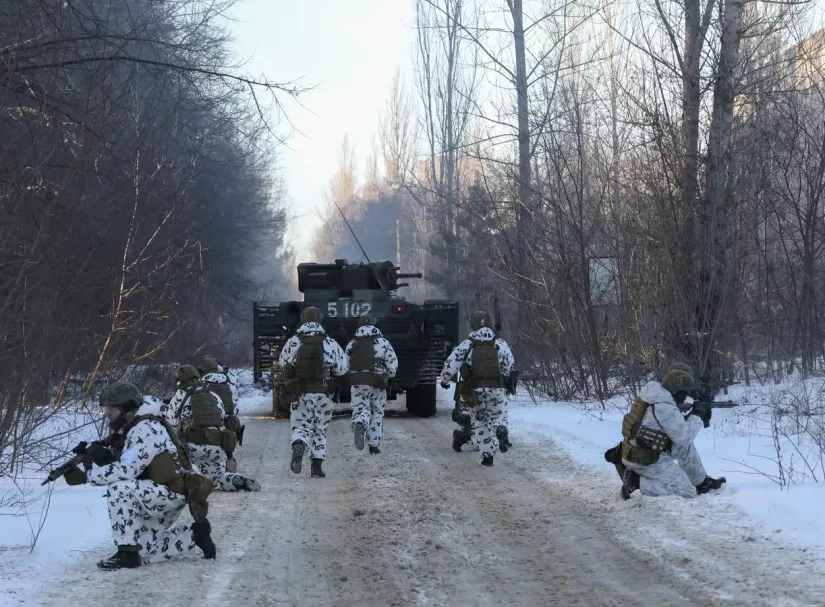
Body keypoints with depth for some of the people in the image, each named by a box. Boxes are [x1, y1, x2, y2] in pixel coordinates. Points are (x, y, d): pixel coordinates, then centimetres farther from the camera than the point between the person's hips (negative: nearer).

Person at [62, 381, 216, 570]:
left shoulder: (146, 430, -21)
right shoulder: (129, 430, 10)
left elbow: (127, 470, -31)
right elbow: (118, 463, 6)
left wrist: (87, 476, -24)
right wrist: (101, 456, -15)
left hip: (170, 493, -10)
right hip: (154, 497, 10)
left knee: (118, 489, -29)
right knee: (143, 552, 12)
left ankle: (127, 553, -21)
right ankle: (194, 535, 23)